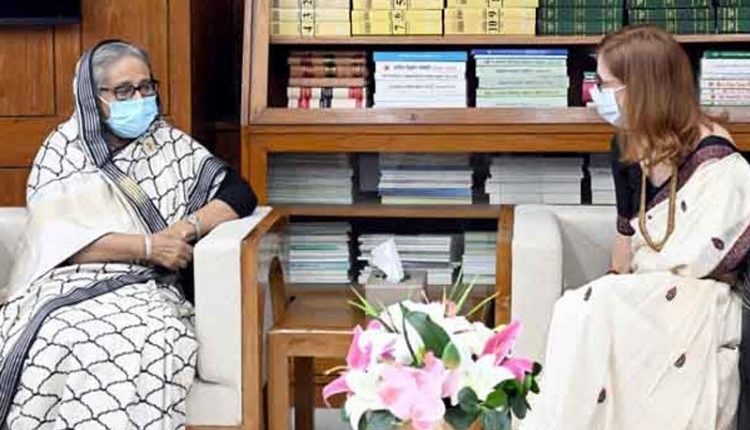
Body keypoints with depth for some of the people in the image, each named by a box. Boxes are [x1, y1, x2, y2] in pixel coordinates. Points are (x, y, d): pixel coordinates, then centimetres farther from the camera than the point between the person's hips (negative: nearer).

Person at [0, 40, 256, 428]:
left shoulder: (170, 145, 14)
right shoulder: (62, 149, 8)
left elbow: (239, 193, 9)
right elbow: (54, 236, -6)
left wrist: (187, 227, -10)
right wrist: (147, 246, -14)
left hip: (144, 291, 1)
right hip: (64, 288, -1)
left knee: (139, 348, -35)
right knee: (58, 346, -36)